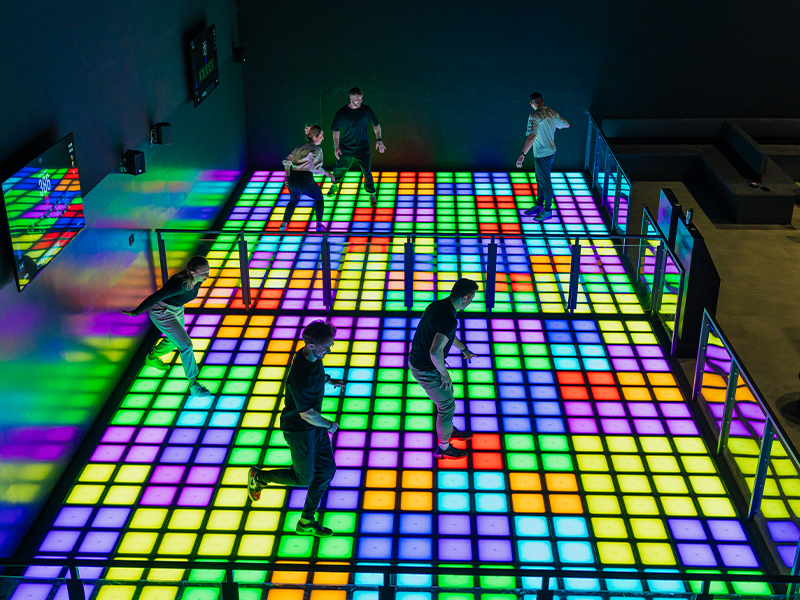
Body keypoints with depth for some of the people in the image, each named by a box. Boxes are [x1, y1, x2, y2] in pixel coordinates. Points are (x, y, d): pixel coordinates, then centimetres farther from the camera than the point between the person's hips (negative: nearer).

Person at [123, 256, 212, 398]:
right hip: (162, 313, -8)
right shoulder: (179, 284, -40)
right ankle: (193, 385, 2)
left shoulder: (198, 280, -17)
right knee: (186, 345, -10)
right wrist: (136, 313, -18)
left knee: (175, 341, 29)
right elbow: (154, 298, -30)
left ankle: (152, 358, 57)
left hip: (176, 310, 8)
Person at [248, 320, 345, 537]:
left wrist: (329, 380, 6)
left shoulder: (312, 357, -8)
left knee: (327, 469, 11)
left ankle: (306, 522, 26)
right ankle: (258, 477, 30)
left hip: (314, 424, 9)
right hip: (299, 429, -8)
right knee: (304, 478, 8)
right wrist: (330, 425, -12)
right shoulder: (301, 377, -36)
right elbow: (307, 414, -27)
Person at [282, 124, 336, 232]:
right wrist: (327, 173, 5)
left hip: (292, 181, 5)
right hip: (305, 181, -5)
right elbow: (316, 169, -10)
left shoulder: (299, 148, 19)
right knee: (318, 198, 22)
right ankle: (319, 225, 14)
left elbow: (286, 161, 15)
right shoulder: (316, 149, 0)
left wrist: (287, 177, 19)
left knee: (293, 200, 33)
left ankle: (284, 224, 23)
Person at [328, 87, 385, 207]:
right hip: (345, 147, 1)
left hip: (362, 147, 0)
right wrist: (336, 146, -11)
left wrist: (378, 140, -8)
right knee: (339, 169, 15)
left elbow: (376, 124, 4)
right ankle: (334, 185, 46)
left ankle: (371, 194, 13)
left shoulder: (366, 110, -9)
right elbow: (336, 130, -2)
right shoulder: (342, 112, -11)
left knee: (367, 171, -7)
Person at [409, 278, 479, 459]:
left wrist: (464, 349, 33)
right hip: (426, 371, -9)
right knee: (447, 405, 11)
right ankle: (443, 448, 30)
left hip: (416, 361, 9)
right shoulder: (449, 319, -31)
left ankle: (449, 430, 51)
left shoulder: (437, 305, 1)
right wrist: (445, 374, -21)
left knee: (446, 393, 29)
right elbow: (435, 352, -39)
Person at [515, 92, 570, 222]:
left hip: (542, 155, -8)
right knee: (540, 180, 22)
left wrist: (523, 154, -35)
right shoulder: (553, 113, 2)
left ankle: (548, 211, 16)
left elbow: (532, 136, -33)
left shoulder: (534, 116, -22)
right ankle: (539, 205, 35)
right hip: (551, 151, 8)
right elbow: (566, 125, 18)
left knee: (545, 183, 4)